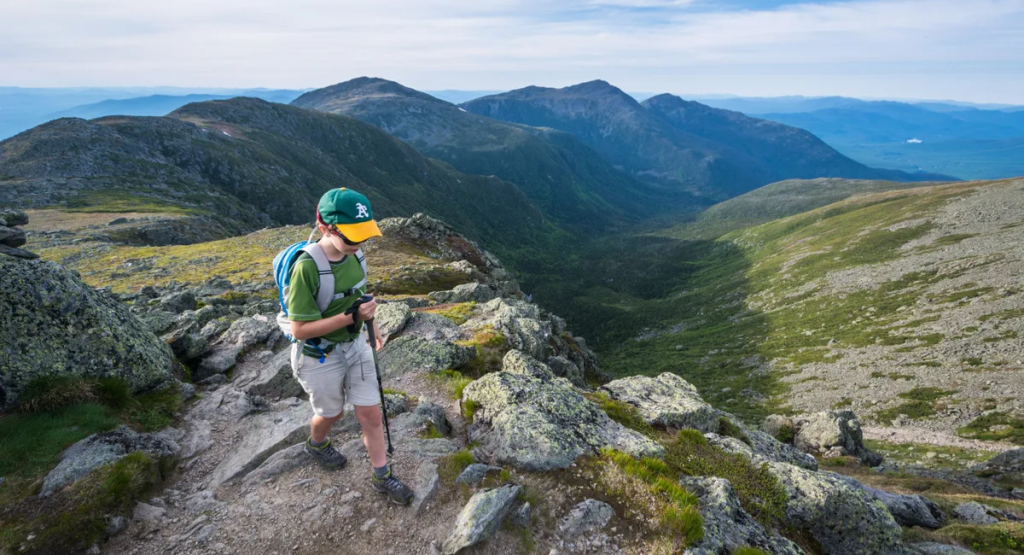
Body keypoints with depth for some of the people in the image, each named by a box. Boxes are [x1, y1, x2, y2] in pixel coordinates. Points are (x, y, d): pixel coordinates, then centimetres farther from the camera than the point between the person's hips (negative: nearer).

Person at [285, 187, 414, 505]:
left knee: (371, 413, 10)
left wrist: (371, 323, 14)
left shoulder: (352, 254, -10)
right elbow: (300, 329, -27)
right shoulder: (307, 268, -30)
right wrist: (351, 317, -32)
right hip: (319, 356, -5)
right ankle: (316, 444, 56)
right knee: (332, 414, 21)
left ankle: (382, 477, 29)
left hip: (355, 345, 5)